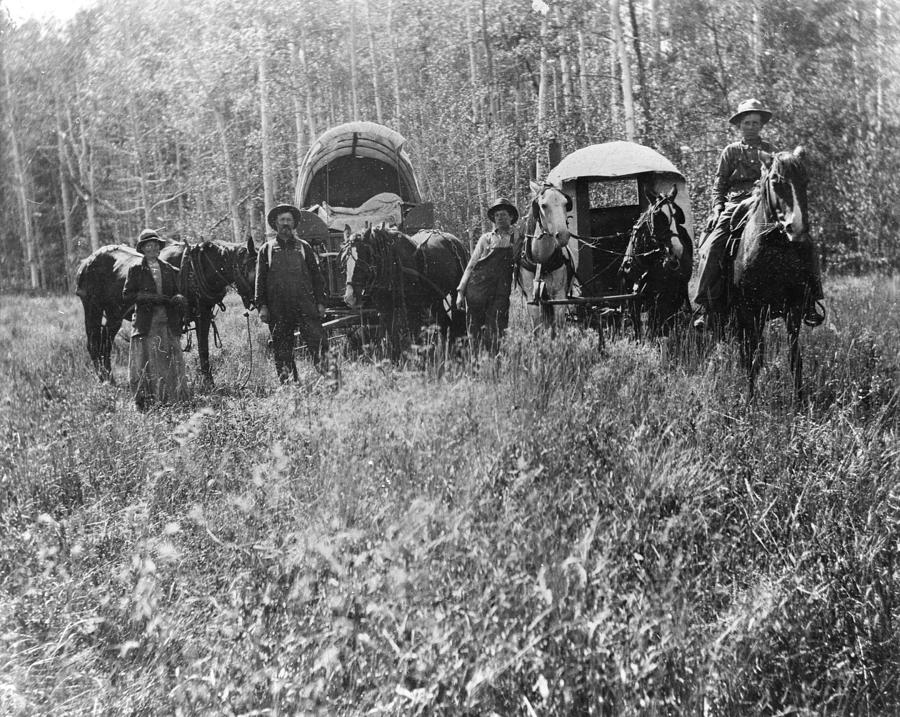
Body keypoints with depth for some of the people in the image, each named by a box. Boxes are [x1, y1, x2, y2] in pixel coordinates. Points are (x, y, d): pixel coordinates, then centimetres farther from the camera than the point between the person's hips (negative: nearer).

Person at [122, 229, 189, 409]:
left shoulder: (170, 271, 13)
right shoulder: (135, 270, 4)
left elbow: (177, 295, 19)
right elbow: (126, 297, -1)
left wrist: (178, 300, -5)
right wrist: (146, 296, -16)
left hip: (169, 324, 3)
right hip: (145, 324, -3)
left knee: (173, 365, 0)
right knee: (145, 366, -4)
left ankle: (175, 401, 6)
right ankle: (142, 404, 2)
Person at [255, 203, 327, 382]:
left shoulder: (304, 247, 12)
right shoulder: (266, 250, 10)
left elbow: (316, 276, 11)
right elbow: (260, 280, 7)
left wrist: (320, 302, 2)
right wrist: (262, 306, -3)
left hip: (305, 306, 0)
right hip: (278, 310, 0)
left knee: (318, 342, -10)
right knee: (282, 352, 4)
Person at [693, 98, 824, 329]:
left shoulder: (769, 150, 18)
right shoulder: (731, 151, 14)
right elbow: (719, 185, 12)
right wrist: (717, 210, -3)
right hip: (735, 205, -1)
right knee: (711, 249, -24)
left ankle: (809, 303, -11)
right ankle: (705, 306, -20)